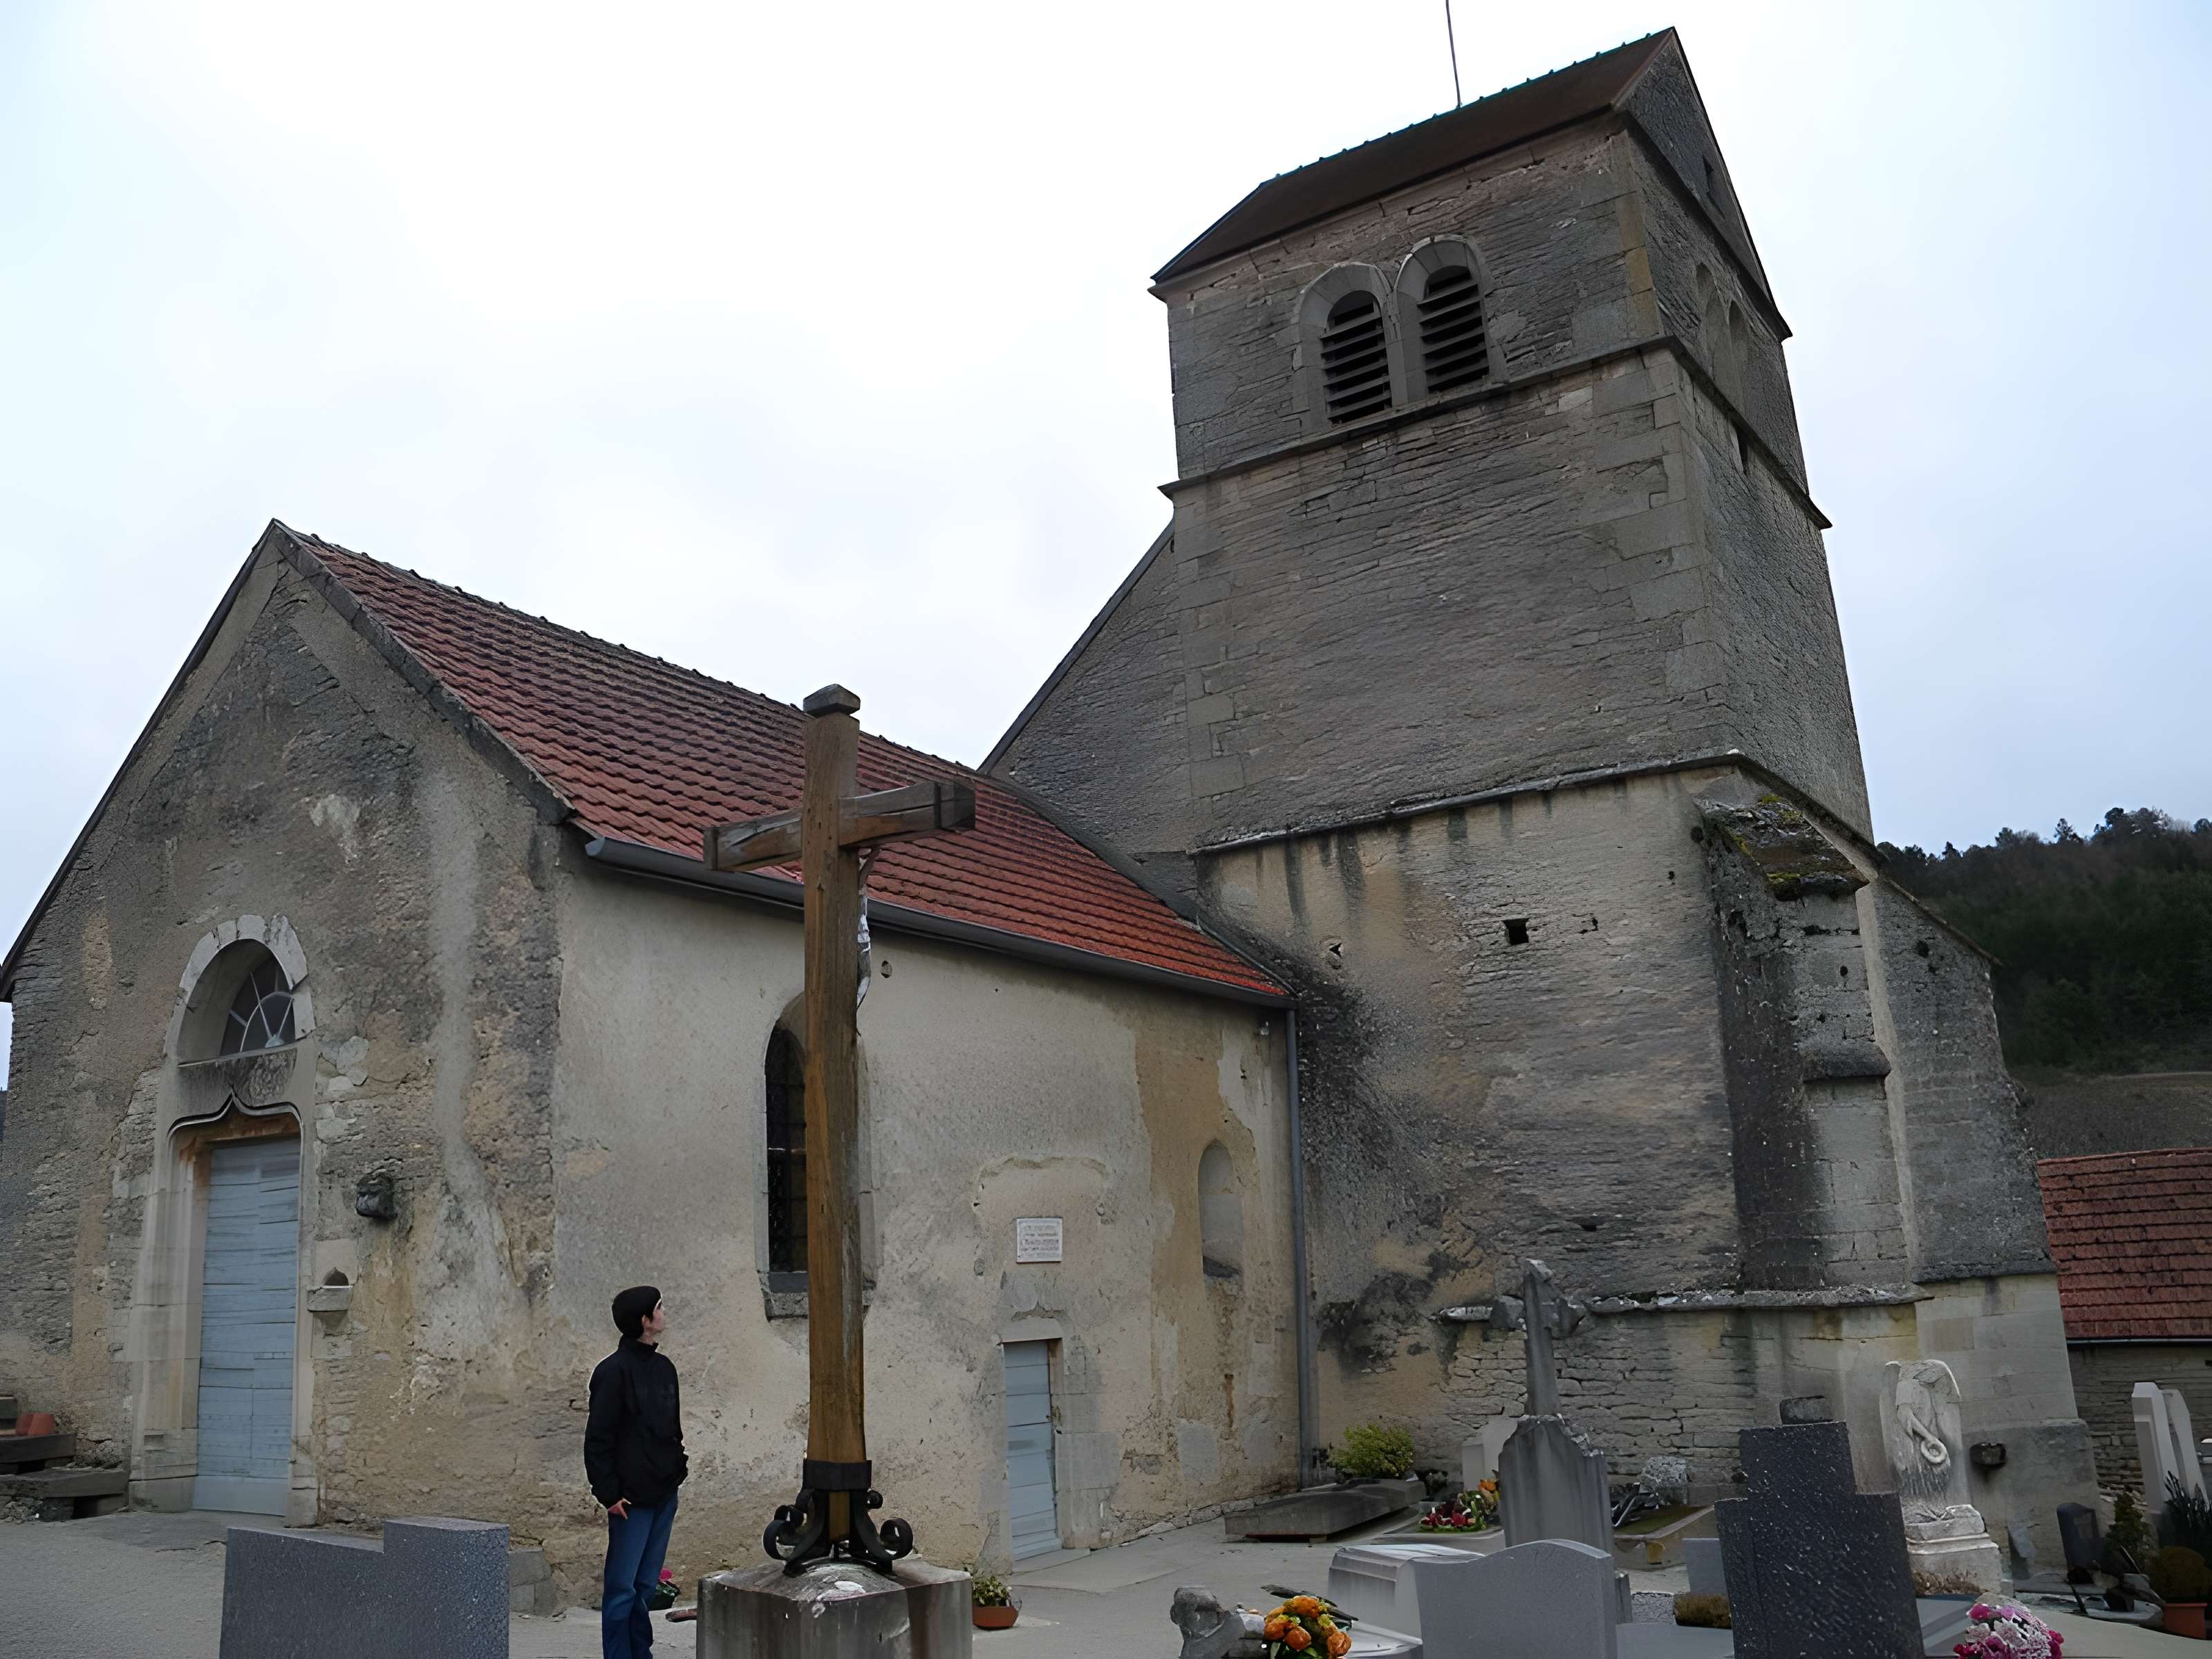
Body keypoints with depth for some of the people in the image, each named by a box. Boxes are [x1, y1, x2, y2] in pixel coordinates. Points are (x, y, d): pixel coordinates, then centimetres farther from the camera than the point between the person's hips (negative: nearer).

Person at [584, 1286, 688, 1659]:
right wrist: (609, 1493, -14)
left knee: (646, 1586, 13)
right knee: (622, 1589, -1)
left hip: (663, 1495, 7)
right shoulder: (614, 1371, -12)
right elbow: (598, 1438, -12)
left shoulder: (663, 1367, 12)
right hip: (632, 1499, -7)